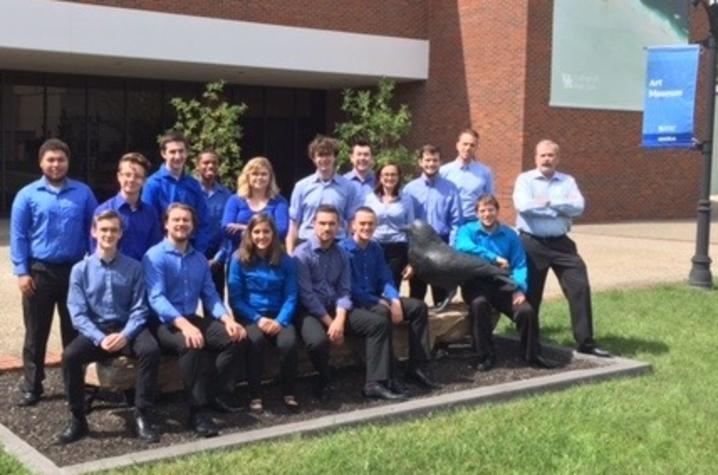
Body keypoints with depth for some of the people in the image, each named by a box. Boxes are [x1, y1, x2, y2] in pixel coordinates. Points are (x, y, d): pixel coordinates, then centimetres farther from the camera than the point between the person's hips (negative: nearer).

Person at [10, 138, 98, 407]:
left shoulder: (83, 193, 3)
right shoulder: (27, 195, 0)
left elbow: (93, 230, 4)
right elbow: (18, 236, -1)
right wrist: (21, 272, -8)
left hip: (75, 270, 1)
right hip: (39, 271, -1)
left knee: (74, 330, 11)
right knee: (36, 332, 7)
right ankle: (31, 386, 18)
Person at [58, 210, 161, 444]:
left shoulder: (133, 267, 3)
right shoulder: (81, 269, 2)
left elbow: (139, 309, -1)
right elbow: (78, 314, -4)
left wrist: (125, 335, -19)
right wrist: (100, 338, -19)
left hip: (126, 329, 0)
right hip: (94, 331, 0)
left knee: (151, 349, -31)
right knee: (70, 355, -29)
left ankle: (142, 416, -19)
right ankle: (78, 419, -11)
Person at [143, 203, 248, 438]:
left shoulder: (199, 259, 15)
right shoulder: (154, 256, -6)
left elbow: (210, 295, 11)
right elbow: (156, 298, -18)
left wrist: (228, 319, -10)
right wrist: (184, 324, -33)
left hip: (193, 319, 6)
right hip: (165, 323, -6)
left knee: (236, 337, -15)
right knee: (191, 345, -36)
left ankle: (218, 395, -6)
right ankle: (197, 410, -29)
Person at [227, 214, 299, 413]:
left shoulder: (286, 261, 5)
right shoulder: (239, 259, 0)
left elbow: (290, 297, 1)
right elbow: (235, 298, -4)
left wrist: (280, 321, -17)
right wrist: (258, 318, -15)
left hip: (278, 317, 2)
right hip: (250, 316, -1)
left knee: (288, 342, -29)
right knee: (255, 340, -34)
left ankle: (288, 393, -9)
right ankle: (255, 395, -21)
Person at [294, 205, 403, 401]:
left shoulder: (342, 254, 10)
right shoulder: (303, 253, -9)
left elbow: (344, 290, 3)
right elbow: (306, 295, -15)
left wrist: (339, 320, -15)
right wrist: (329, 322, -16)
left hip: (336, 308, 6)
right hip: (310, 310, -6)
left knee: (380, 323, -11)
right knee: (318, 339, -37)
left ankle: (374, 383, -12)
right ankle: (323, 382, -5)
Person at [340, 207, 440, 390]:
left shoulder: (376, 248, 12)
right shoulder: (344, 249, -12)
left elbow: (385, 279, 9)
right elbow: (349, 288, -18)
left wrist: (395, 301, -12)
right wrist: (381, 302, -19)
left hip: (376, 299, 8)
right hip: (354, 304, -8)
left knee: (418, 307, -5)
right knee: (382, 312, -38)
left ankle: (416, 368, -6)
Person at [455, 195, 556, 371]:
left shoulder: (509, 234, 11)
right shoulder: (467, 230, 3)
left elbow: (519, 264, 3)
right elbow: (462, 247, -21)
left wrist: (519, 289, -15)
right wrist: (494, 258, -22)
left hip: (503, 285, 3)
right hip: (477, 284, -2)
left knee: (526, 310, -20)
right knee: (479, 304, -35)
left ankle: (531, 354, 5)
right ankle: (486, 356, -19)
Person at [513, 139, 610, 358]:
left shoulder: (568, 181, 9)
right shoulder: (525, 179, 0)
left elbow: (578, 207, -7)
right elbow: (523, 205, -19)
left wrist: (548, 201, -12)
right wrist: (560, 208, -11)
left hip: (560, 243, 3)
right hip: (532, 244, -2)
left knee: (580, 288, -5)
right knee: (531, 293, 7)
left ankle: (586, 342, 2)